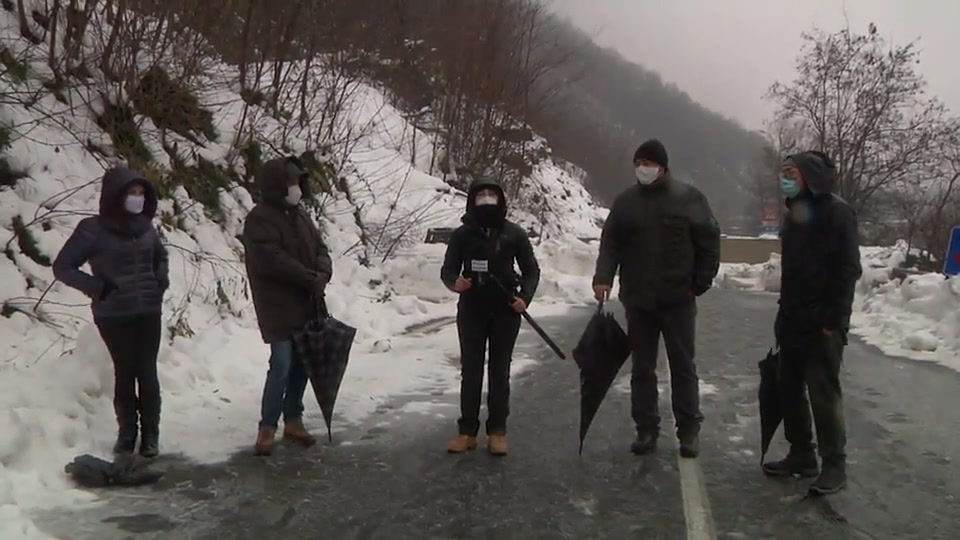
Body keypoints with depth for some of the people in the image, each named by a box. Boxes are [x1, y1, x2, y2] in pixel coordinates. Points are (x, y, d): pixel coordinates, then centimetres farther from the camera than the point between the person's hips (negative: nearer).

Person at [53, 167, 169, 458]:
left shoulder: (145, 226, 5)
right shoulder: (93, 229, -9)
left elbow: (161, 256, 24)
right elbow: (62, 267, -6)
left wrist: (162, 279, 6)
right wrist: (98, 287, -14)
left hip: (149, 312, 3)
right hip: (114, 316, -3)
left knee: (147, 372, 4)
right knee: (124, 373, 4)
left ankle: (150, 434, 14)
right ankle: (127, 432, 20)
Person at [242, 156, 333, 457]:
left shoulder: (300, 215, 14)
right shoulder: (259, 219, -12)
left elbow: (320, 247, 11)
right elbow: (273, 260, -21)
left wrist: (323, 274, -11)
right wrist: (311, 279, -18)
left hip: (306, 305, 7)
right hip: (278, 307, -7)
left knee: (301, 364, 10)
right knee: (282, 365, -10)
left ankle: (293, 420, 22)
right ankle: (268, 427, 2)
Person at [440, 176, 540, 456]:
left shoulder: (514, 233, 0)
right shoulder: (462, 234, 0)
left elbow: (531, 269, 5)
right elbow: (447, 270, 3)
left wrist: (525, 297, -11)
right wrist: (454, 282, -20)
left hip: (505, 311, 0)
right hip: (471, 310, 0)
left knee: (500, 371, 6)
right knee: (470, 370, 5)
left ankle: (497, 431, 13)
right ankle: (467, 431, 13)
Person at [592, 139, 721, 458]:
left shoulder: (689, 198, -2)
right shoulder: (626, 201, 5)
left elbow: (709, 241, -1)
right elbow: (610, 242, 2)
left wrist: (701, 283, -6)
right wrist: (603, 277, -12)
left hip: (678, 299, -2)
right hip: (638, 299, 3)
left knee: (683, 365, 5)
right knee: (642, 367, 8)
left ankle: (689, 430, 14)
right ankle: (646, 429, 17)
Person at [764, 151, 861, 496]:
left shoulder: (837, 212, -10)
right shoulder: (795, 212, 14)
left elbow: (848, 269, -15)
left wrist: (834, 318, -19)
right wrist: (784, 313, 16)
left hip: (822, 322, -8)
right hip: (793, 320, 8)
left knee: (823, 392, -5)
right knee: (789, 388, 11)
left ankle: (834, 465, 5)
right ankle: (801, 455, 23)